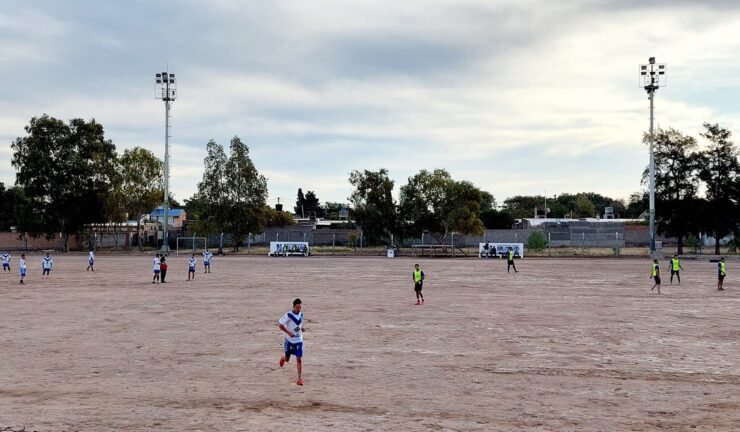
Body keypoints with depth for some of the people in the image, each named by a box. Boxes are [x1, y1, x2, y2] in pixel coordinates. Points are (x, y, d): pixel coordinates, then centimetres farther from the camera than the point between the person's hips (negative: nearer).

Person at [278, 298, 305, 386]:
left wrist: (301, 328, -1)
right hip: (289, 340, -3)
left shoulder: (301, 314, -1)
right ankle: (283, 358, 49)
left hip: (299, 340, 3)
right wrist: (288, 332, -21)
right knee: (287, 359, 10)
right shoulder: (288, 315, -18)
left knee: (299, 359, -7)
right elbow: (280, 324, -13)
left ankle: (300, 378, -4)